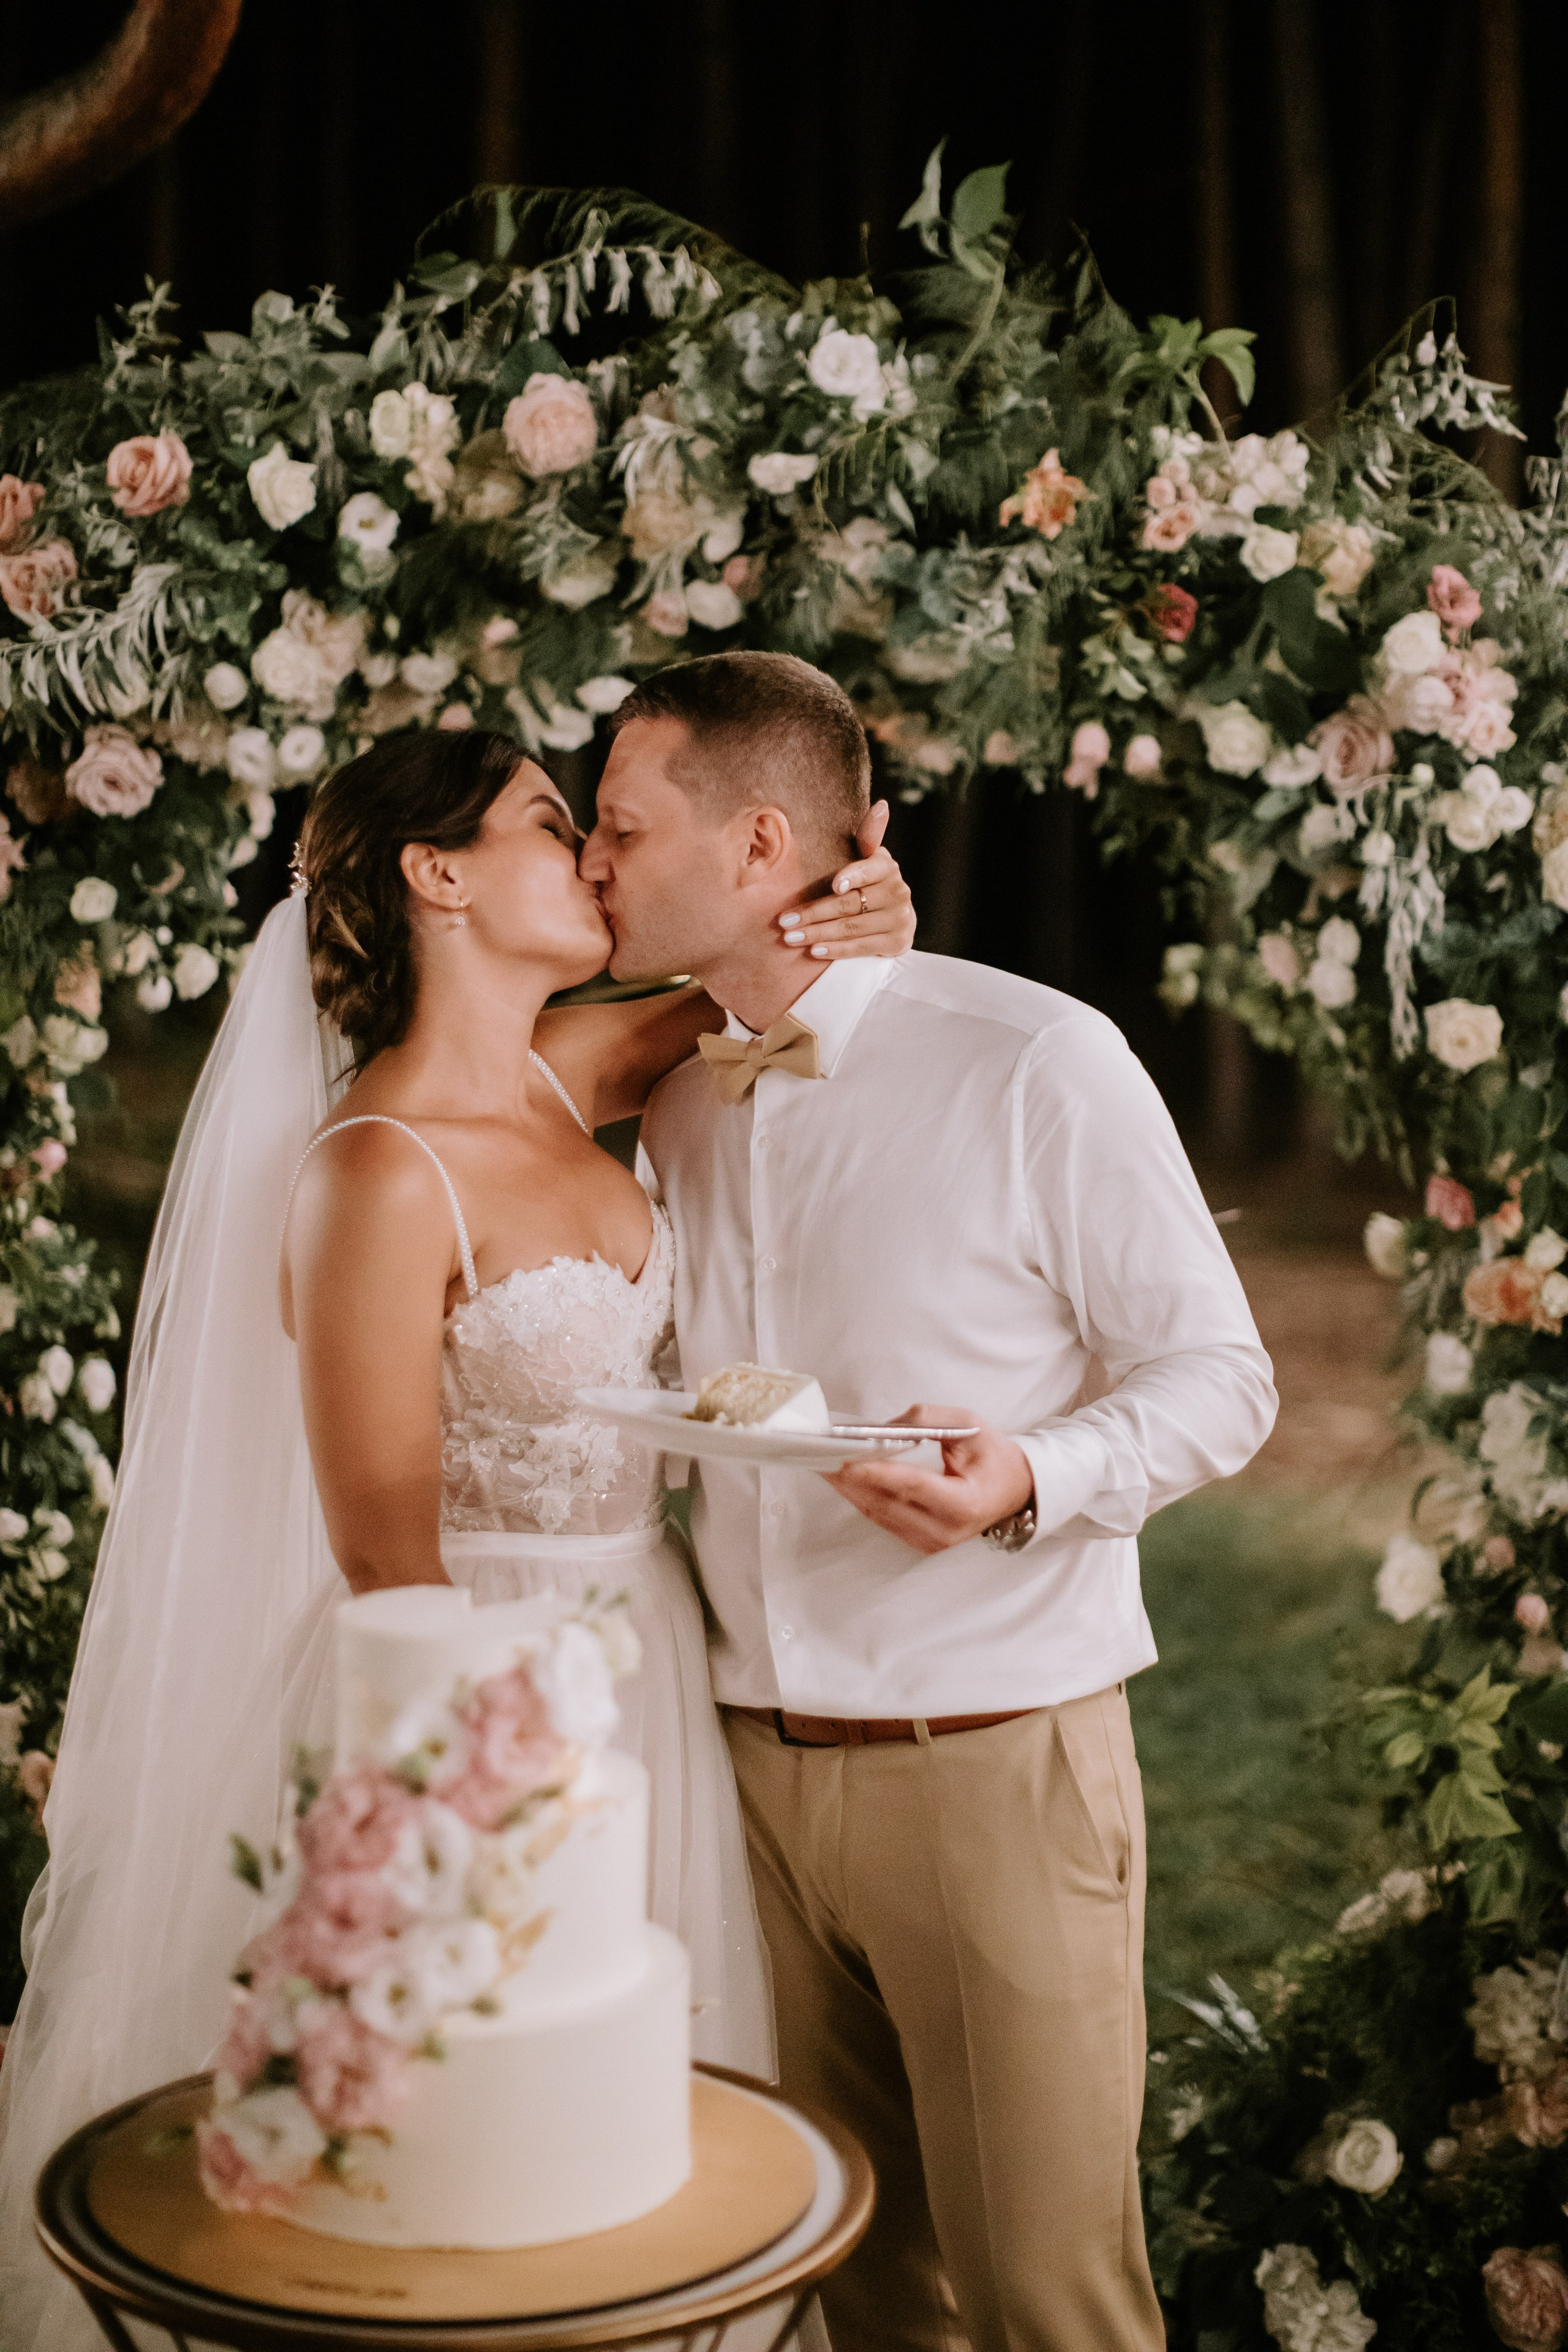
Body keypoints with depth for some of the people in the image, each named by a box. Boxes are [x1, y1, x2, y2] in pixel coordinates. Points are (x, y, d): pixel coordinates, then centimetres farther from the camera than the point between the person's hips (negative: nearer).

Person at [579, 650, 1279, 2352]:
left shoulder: (1033, 1062, -9)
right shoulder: (673, 1106, 10)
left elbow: (1219, 1377, -6)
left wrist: (1029, 1480, -24)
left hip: (995, 1765, -5)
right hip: (753, 1766, 5)